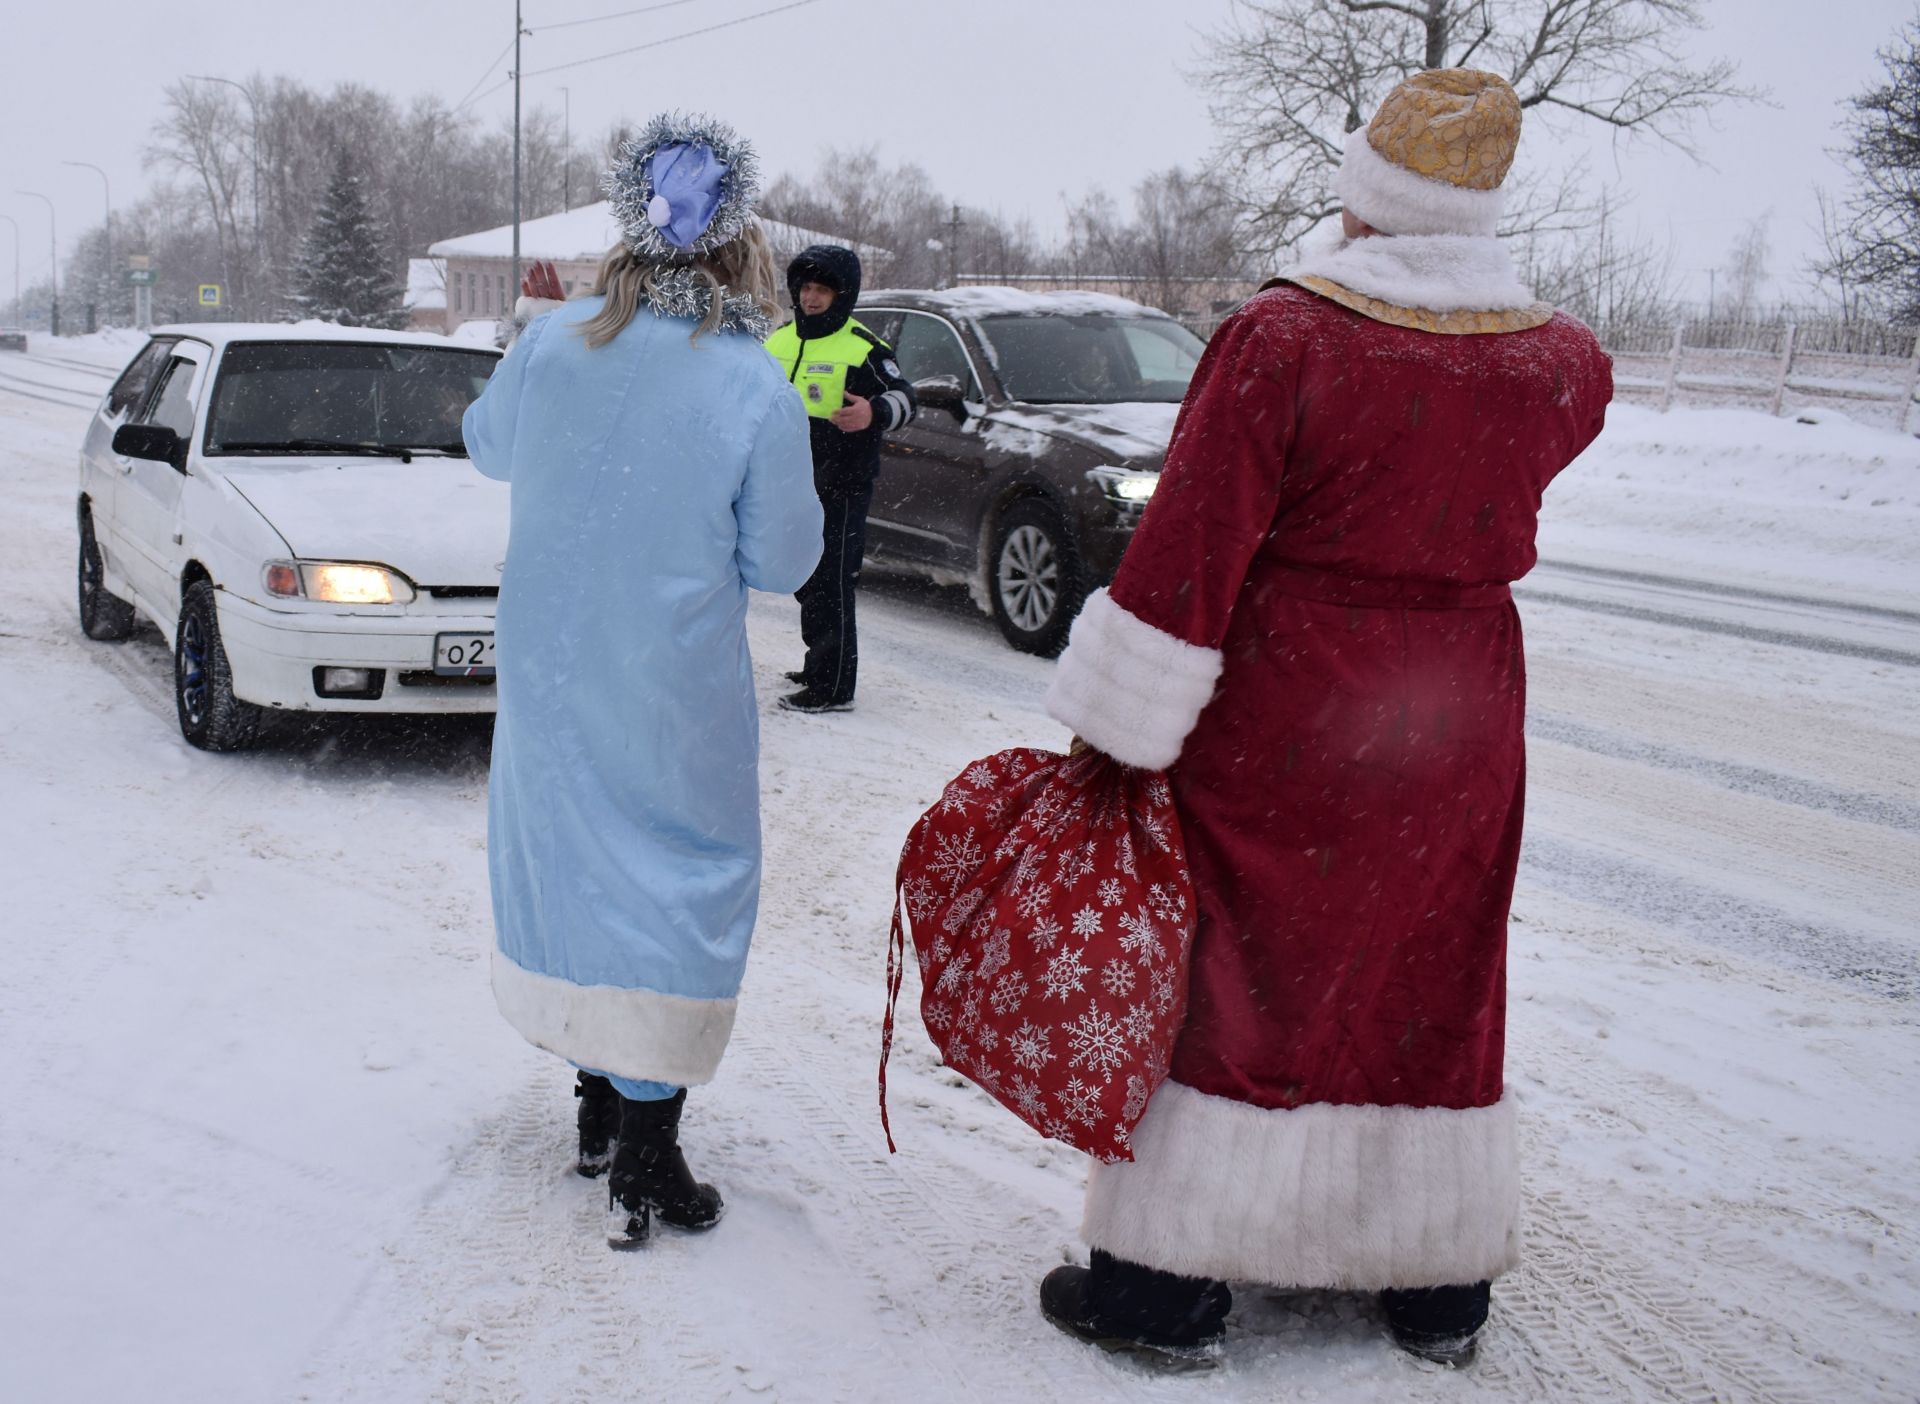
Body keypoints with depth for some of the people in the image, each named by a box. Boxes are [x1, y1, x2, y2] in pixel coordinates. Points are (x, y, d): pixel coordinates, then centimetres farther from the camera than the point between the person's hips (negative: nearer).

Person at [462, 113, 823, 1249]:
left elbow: (490, 445, 12)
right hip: (674, 698, -4)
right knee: (676, 886, 7)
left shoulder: (553, 341, -8)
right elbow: (780, 561, -9)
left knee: (569, 856, 20)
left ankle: (598, 1101, 34)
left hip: (546, 675, 4)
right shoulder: (759, 395, -19)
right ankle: (645, 1163, 8)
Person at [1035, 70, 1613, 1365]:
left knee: (1231, 974, 8)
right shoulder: (1561, 361, -3)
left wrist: (1116, 736, -11)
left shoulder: (1281, 339, -17)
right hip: (1459, 724, 5)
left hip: (1281, 723, -4)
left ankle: (1171, 1278, 15)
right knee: (1430, 990, 17)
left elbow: (1185, 555, -18)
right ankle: (1441, 1283, 29)